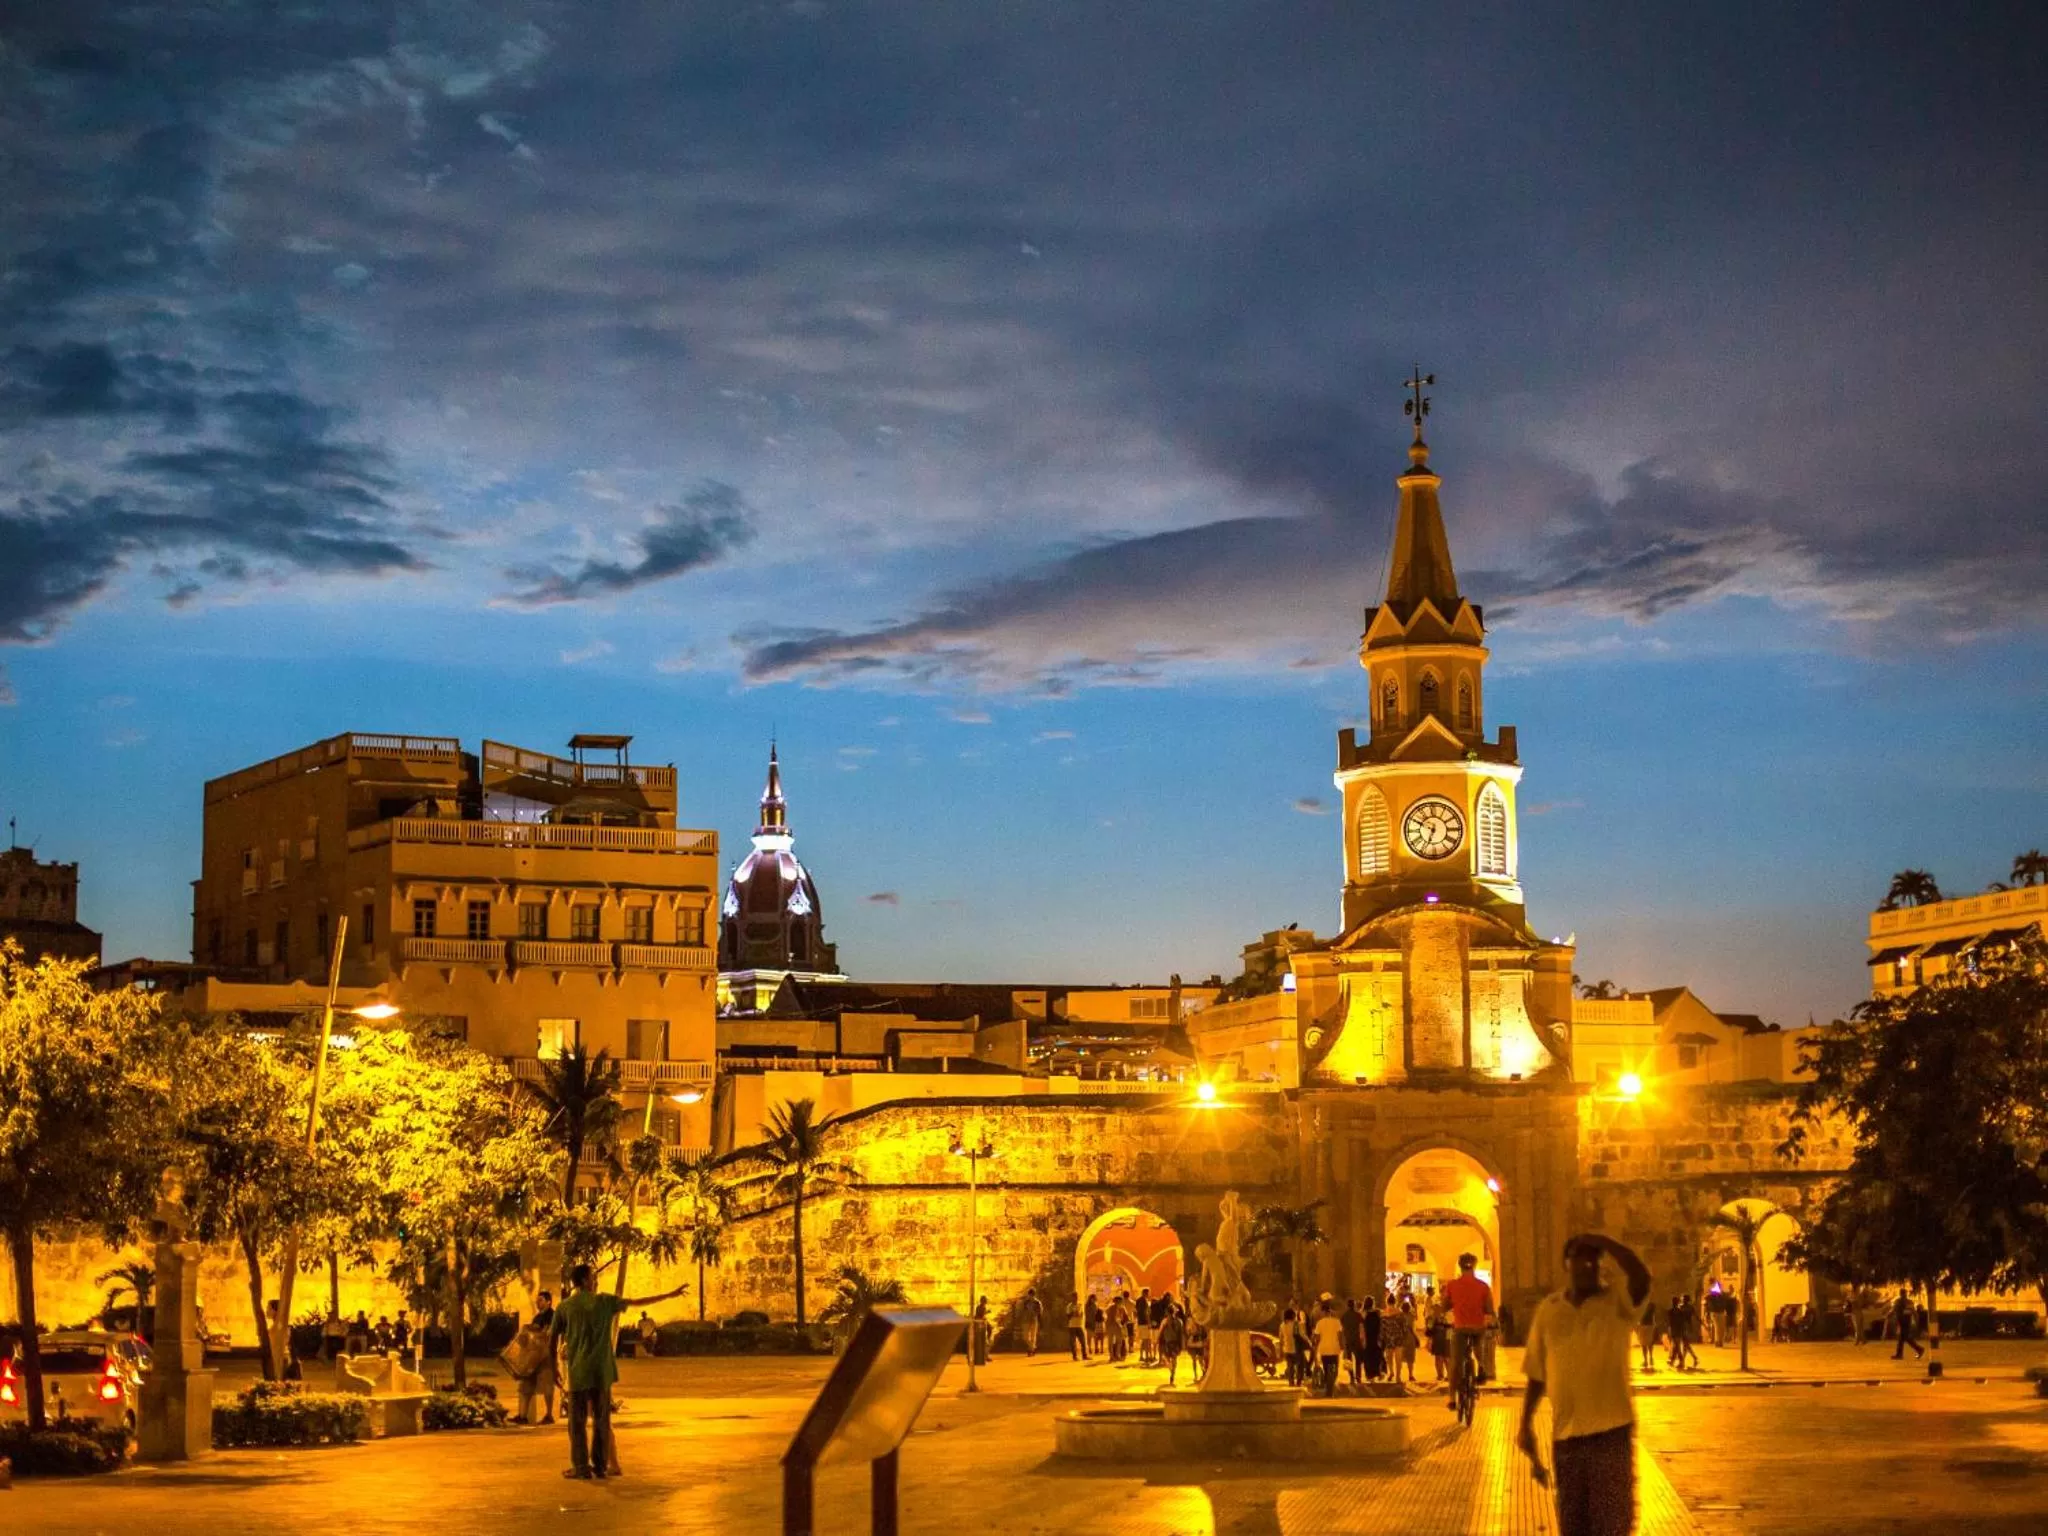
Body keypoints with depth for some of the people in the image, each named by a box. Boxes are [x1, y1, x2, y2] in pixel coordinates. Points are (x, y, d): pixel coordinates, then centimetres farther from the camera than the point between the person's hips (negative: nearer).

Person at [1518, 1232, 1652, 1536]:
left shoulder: (1618, 1303, -3)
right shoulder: (1548, 1308, 6)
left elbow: (1642, 1278, -26)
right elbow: (1536, 1373, 11)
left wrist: (1601, 1241, -20)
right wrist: (1526, 1424, 10)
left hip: (1612, 1429, -3)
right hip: (1565, 1431, 3)